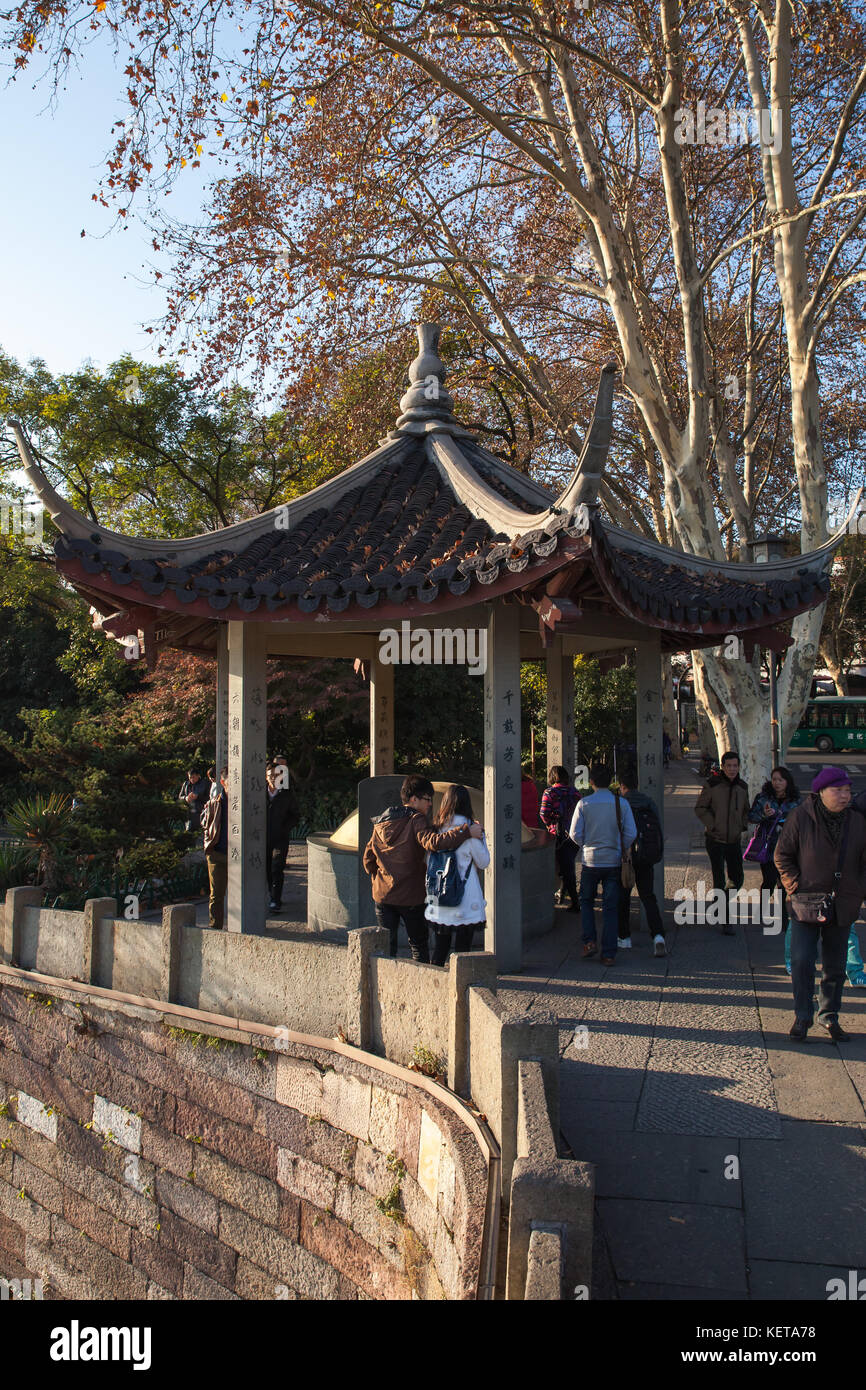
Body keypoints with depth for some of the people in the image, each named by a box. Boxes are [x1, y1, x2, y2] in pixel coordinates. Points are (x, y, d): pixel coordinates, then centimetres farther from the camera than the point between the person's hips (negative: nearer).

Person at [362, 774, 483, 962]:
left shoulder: (380, 823, 7)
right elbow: (433, 841, -31)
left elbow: (368, 858, 11)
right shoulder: (415, 820, -12)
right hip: (411, 897, -4)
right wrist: (467, 832, -32)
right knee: (418, 945, 11)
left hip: (383, 895, 5)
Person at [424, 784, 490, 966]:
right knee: (462, 951, 4)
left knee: (439, 951, 14)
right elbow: (483, 862, 0)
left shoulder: (436, 828, 1)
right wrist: (480, 836, 9)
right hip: (465, 900, -4)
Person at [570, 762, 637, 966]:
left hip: (591, 862, -1)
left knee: (586, 901, 19)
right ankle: (608, 954, 7)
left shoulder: (583, 804, -7)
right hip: (614, 862, 1)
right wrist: (622, 851, 12)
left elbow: (575, 833, -5)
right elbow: (631, 833, -5)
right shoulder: (621, 803, -5)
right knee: (610, 907, 6)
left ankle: (589, 941, 7)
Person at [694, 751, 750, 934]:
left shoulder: (742, 787, 6)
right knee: (719, 881, -5)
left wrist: (742, 826, 5)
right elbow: (700, 808, -5)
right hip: (715, 841, -5)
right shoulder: (712, 784, -10)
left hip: (734, 841, 5)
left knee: (738, 879, 8)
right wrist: (712, 825, -14)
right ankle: (726, 920, 5)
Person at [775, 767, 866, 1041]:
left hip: (842, 906, 3)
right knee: (802, 961, -6)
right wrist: (796, 886, -9)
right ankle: (802, 1016, 11)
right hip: (806, 904, -3)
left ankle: (829, 1016, 28)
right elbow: (782, 856, -2)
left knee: (835, 966, 12)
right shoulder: (800, 818, -8)